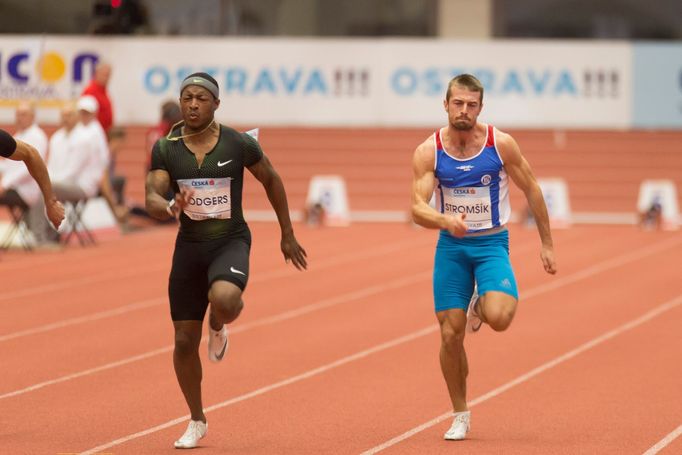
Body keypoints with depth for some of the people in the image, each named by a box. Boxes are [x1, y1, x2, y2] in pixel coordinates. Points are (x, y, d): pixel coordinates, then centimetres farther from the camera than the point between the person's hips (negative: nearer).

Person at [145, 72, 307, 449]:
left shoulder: (239, 145, -8)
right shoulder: (166, 149, -5)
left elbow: (271, 180, 7)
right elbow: (151, 199, -11)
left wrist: (287, 235, 12)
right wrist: (170, 208, -36)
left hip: (231, 242, -2)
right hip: (189, 245, 2)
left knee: (224, 299, -36)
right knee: (184, 342, 4)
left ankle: (218, 328, 5)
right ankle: (197, 422, 26)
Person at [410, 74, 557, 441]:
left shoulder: (501, 145, -9)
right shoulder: (428, 152, -8)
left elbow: (532, 191, 2)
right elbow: (417, 209, -15)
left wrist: (546, 244, 4)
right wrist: (445, 221, -36)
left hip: (492, 244, -1)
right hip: (450, 246, 1)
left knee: (499, 318, -26)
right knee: (451, 335, 0)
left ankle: (482, 304, 14)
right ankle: (460, 416, 19)